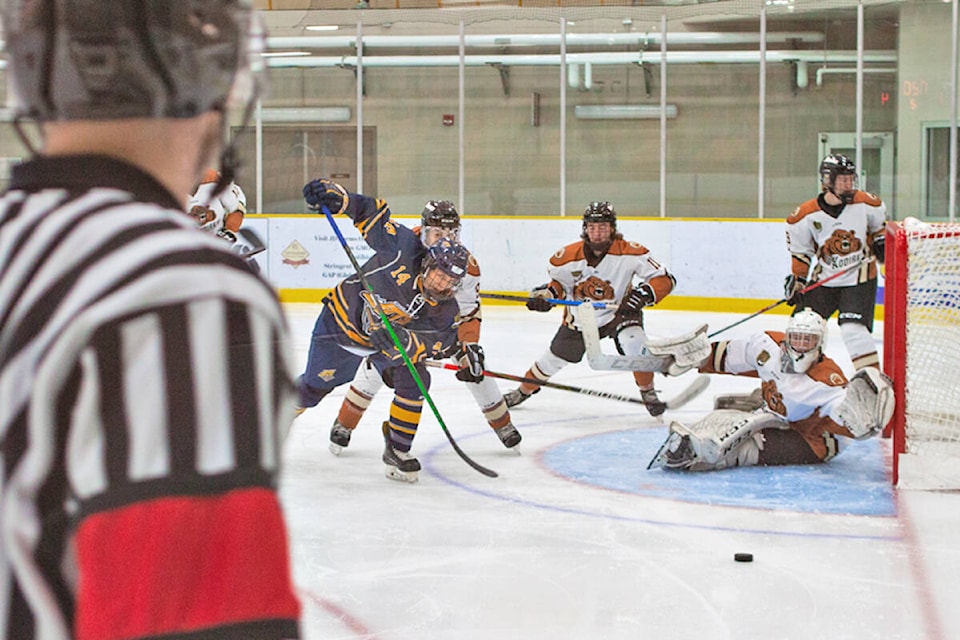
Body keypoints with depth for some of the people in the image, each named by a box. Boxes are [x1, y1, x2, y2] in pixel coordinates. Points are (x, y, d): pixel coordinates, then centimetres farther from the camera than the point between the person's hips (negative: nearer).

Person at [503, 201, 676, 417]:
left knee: (635, 343, -29)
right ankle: (524, 390, 40)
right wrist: (546, 295, -19)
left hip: (619, 312, -2)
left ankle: (648, 393, -4)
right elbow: (559, 281, 1)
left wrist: (644, 294, -41)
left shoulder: (630, 252, -26)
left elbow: (665, 279, -24)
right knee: (555, 357, 11)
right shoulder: (568, 256, -19)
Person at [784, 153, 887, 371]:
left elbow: (879, 225, 13)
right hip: (824, 279, 2)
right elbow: (800, 251, 3)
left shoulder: (866, 204, -9)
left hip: (859, 278, -2)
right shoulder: (806, 215, -11)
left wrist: (880, 242, -4)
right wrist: (796, 279, 1)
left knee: (853, 328, -18)